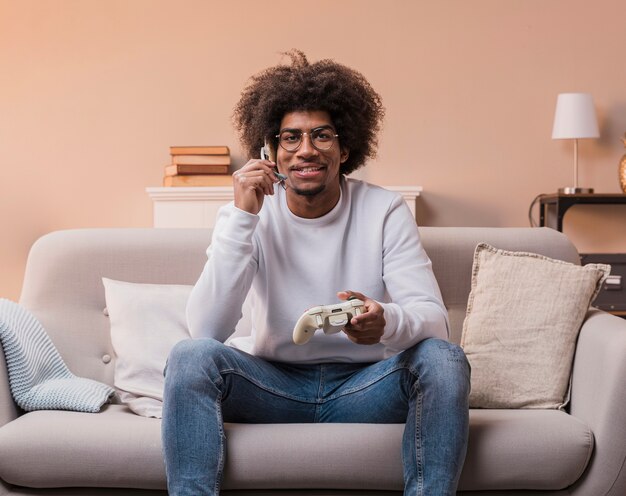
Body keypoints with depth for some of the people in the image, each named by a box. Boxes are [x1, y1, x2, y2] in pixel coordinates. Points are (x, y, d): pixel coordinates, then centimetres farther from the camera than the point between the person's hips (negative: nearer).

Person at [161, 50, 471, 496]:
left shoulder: (385, 211, -6)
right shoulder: (246, 215, -6)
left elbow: (435, 319, -15)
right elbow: (207, 331, -19)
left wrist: (388, 322, -40)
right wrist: (242, 216, -25)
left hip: (364, 386, 1)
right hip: (275, 383, 0)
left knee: (444, 359, -27)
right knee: (191, 356, -27)